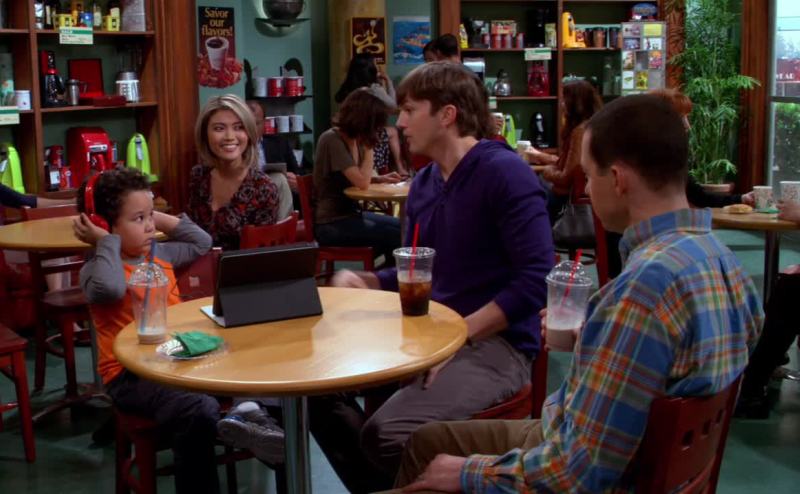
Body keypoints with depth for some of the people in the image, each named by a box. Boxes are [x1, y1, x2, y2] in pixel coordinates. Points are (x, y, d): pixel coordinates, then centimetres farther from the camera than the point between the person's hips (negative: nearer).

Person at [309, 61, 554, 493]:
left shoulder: (503, 172, -14)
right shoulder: (422, 184, 12)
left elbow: (536, 279, -21)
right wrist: (360, 281, 1)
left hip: (495, 343, -8)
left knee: (386, 434, -29)